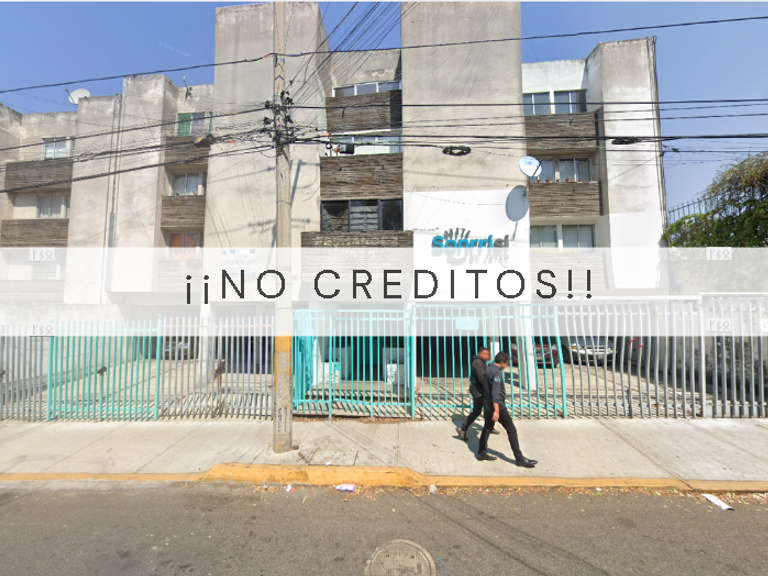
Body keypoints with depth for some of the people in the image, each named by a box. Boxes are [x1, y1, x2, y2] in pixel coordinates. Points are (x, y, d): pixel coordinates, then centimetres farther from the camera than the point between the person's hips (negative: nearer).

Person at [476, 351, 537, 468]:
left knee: (487, 428, 14)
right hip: (498, 406, -9)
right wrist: (496, 411, -31)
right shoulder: (497, 373, -20)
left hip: (488, 406, 9)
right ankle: (519, 458, 6)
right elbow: (495, 393, -27)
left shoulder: (488, 370, 9)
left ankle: (482, 453, 20)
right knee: (512, 430, 1)